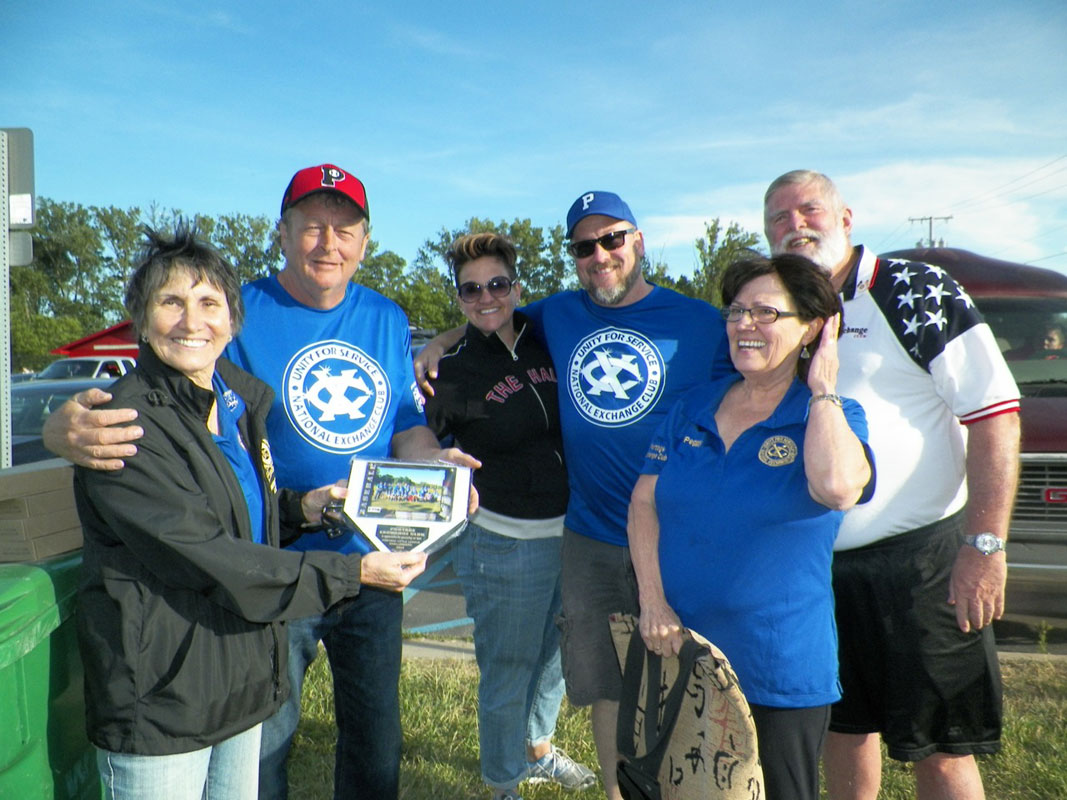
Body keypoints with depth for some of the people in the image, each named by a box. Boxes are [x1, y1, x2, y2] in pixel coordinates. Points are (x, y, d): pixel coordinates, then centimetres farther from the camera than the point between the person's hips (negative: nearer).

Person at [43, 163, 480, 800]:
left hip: (373, 567, 4)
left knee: (376, 736, 20)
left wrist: (434, 460, -11)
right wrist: (67, 431, -37)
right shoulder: (239, 315, -10)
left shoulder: (388, 320, 4)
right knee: (259, 747, 12)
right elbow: (142, 407, -15)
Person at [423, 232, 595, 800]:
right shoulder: (452, 373, -11)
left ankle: (538, 749, 50)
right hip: (505, 544, -5)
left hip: (568, 533, 6)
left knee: (554, 655, 24)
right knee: (507, 673, 9)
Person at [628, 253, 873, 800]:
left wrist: (822, 388, -18)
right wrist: (652, 602, -9)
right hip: (677, 651, 4)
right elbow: (644, 501, 2)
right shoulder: (693, 409, 4)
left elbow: (839, 488, -31)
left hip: (779, 670, -3)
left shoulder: (832, 417, -8)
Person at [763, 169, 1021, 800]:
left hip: (921, 561, -5)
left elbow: (995, 416, -13)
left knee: (940, 747, 6)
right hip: (819, 565, 5)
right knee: (846, 725, 19)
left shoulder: (917, 292, -8)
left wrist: (986, 546, -20)